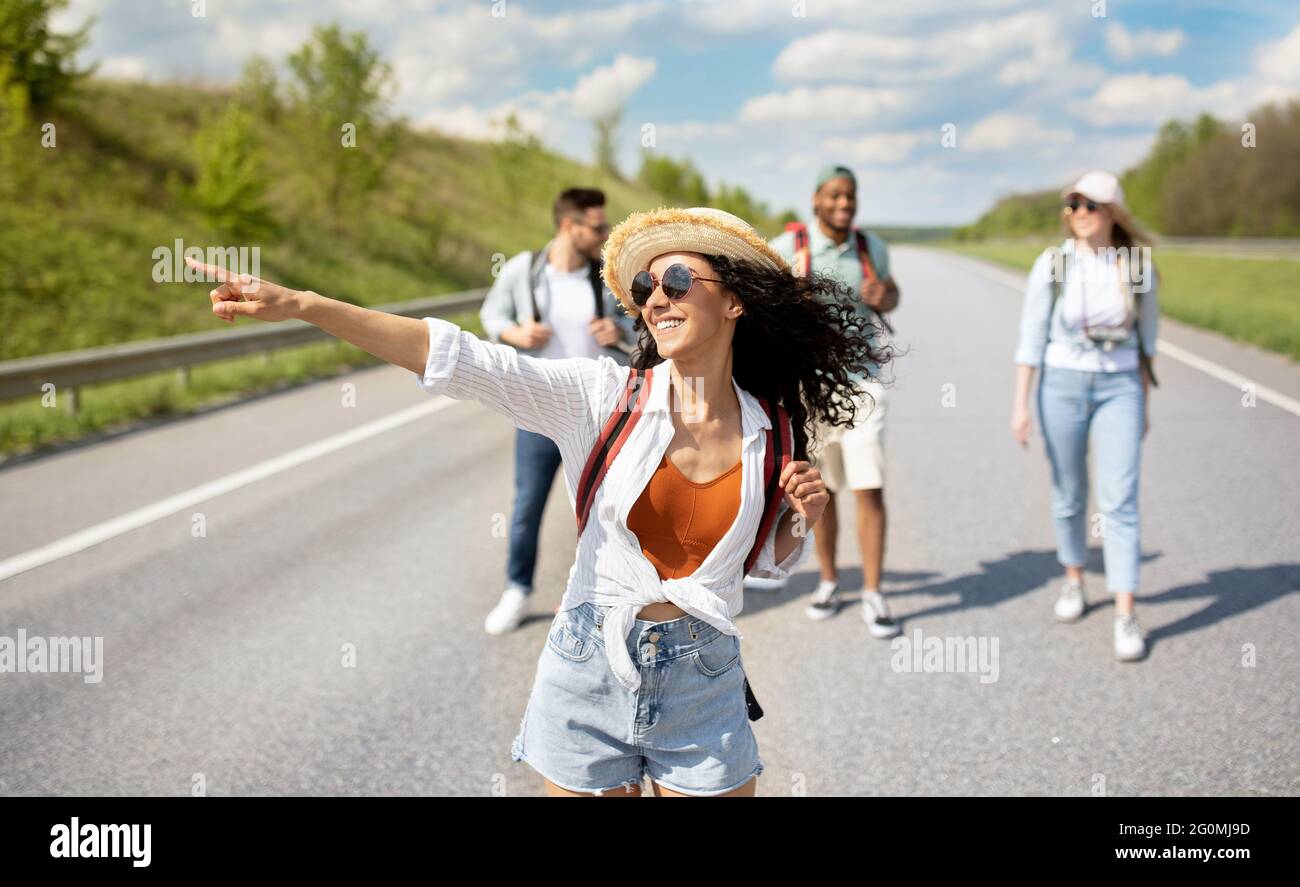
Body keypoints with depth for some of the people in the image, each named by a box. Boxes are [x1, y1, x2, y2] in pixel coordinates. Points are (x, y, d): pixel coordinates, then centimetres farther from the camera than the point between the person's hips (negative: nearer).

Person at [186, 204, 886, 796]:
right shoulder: (605, 396, -8)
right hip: (590, 669, -1)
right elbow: (466, 361, -19)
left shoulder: (770, 433, -1)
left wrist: (799, 521, -8)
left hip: (703, 682, 2)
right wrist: (301, 305, -28)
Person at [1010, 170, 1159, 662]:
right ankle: (1074, 579, 35)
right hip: (1062, 386, 0)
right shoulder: (1051, 265, -6)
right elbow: (1031, 337, -3)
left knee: (1119, 500, -7)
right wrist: (1021, 403, -4)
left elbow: (1146, 336, 7)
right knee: (1069, 494, 12)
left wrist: (1145, 401, 10)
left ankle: (1125, 616, -5)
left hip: (1119, 387, 0)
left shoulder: (1138, 265, -3)